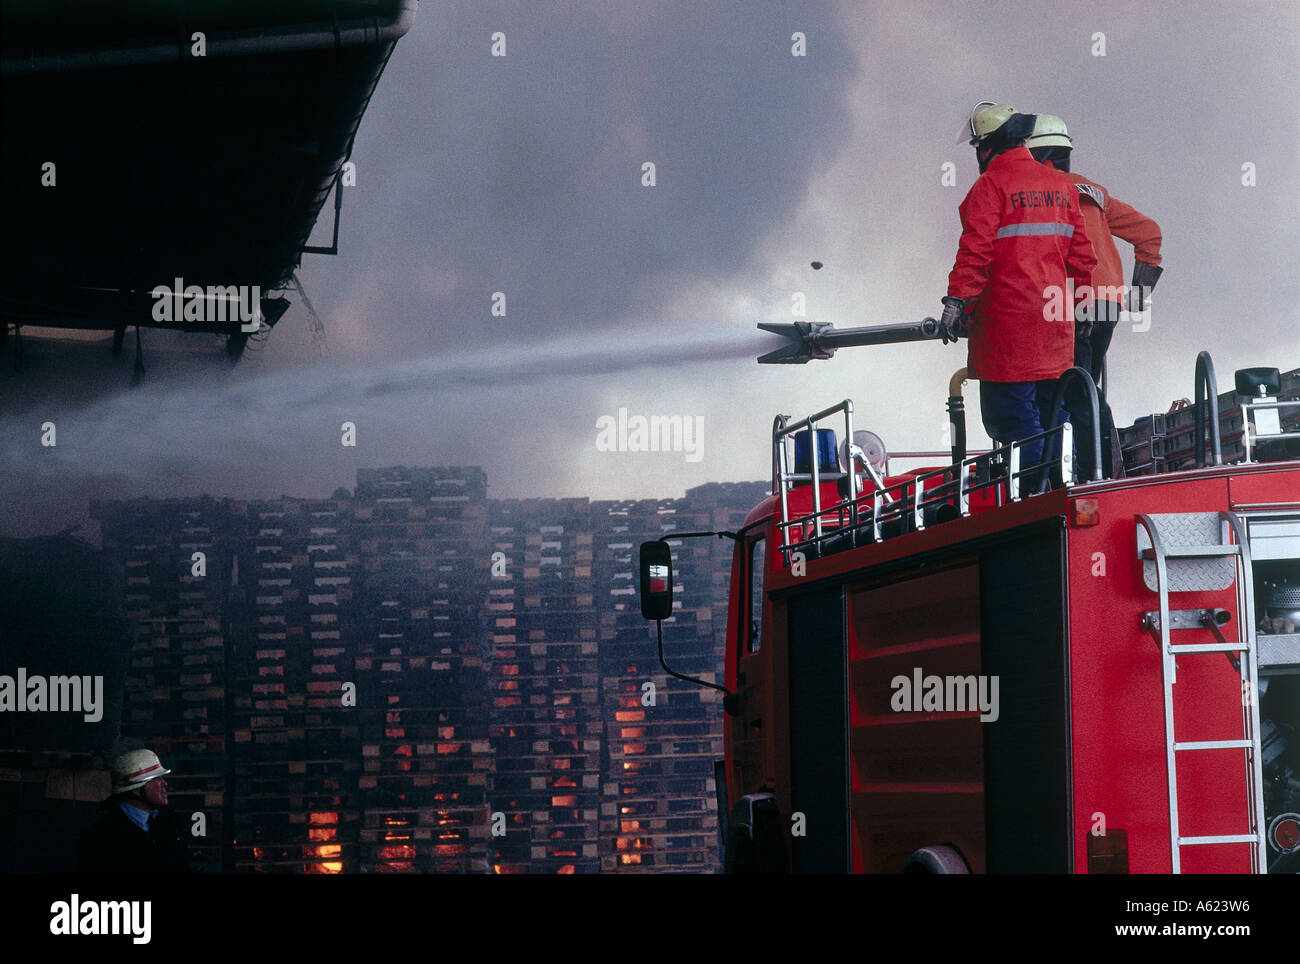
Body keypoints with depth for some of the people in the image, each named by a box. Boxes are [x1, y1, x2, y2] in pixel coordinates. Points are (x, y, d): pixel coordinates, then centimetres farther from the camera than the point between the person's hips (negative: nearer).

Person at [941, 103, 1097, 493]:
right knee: (1053, 412, 14)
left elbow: (975, 252, -16)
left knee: (1012, 413, -4)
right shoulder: (1061, 186, 13)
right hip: (1055, 323, 7)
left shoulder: (991, 186, -8)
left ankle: (1032, 491, -10)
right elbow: (1081, 254, 15)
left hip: (1008, 320, -7)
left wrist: (956, 302, -15)